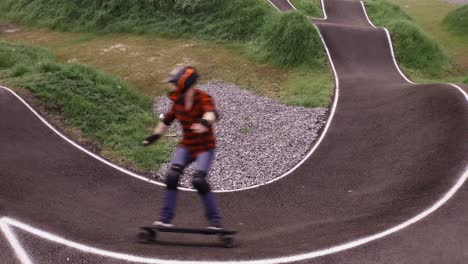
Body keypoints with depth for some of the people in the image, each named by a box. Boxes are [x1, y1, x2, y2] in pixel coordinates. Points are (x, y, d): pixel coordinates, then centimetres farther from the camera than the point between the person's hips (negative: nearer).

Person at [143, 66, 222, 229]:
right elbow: (168, 119, 18)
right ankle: (166, 218, -6)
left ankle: (214, 220, -4)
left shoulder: (203, 98, -18)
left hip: (205, 147, -5)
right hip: (187, 146, 5)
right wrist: (155, 136, 25)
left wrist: (205, 123, -64)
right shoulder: (178, 101, 0)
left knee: (198, 180, -22)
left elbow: (211, 113, -41)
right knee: (172, 176, -16)